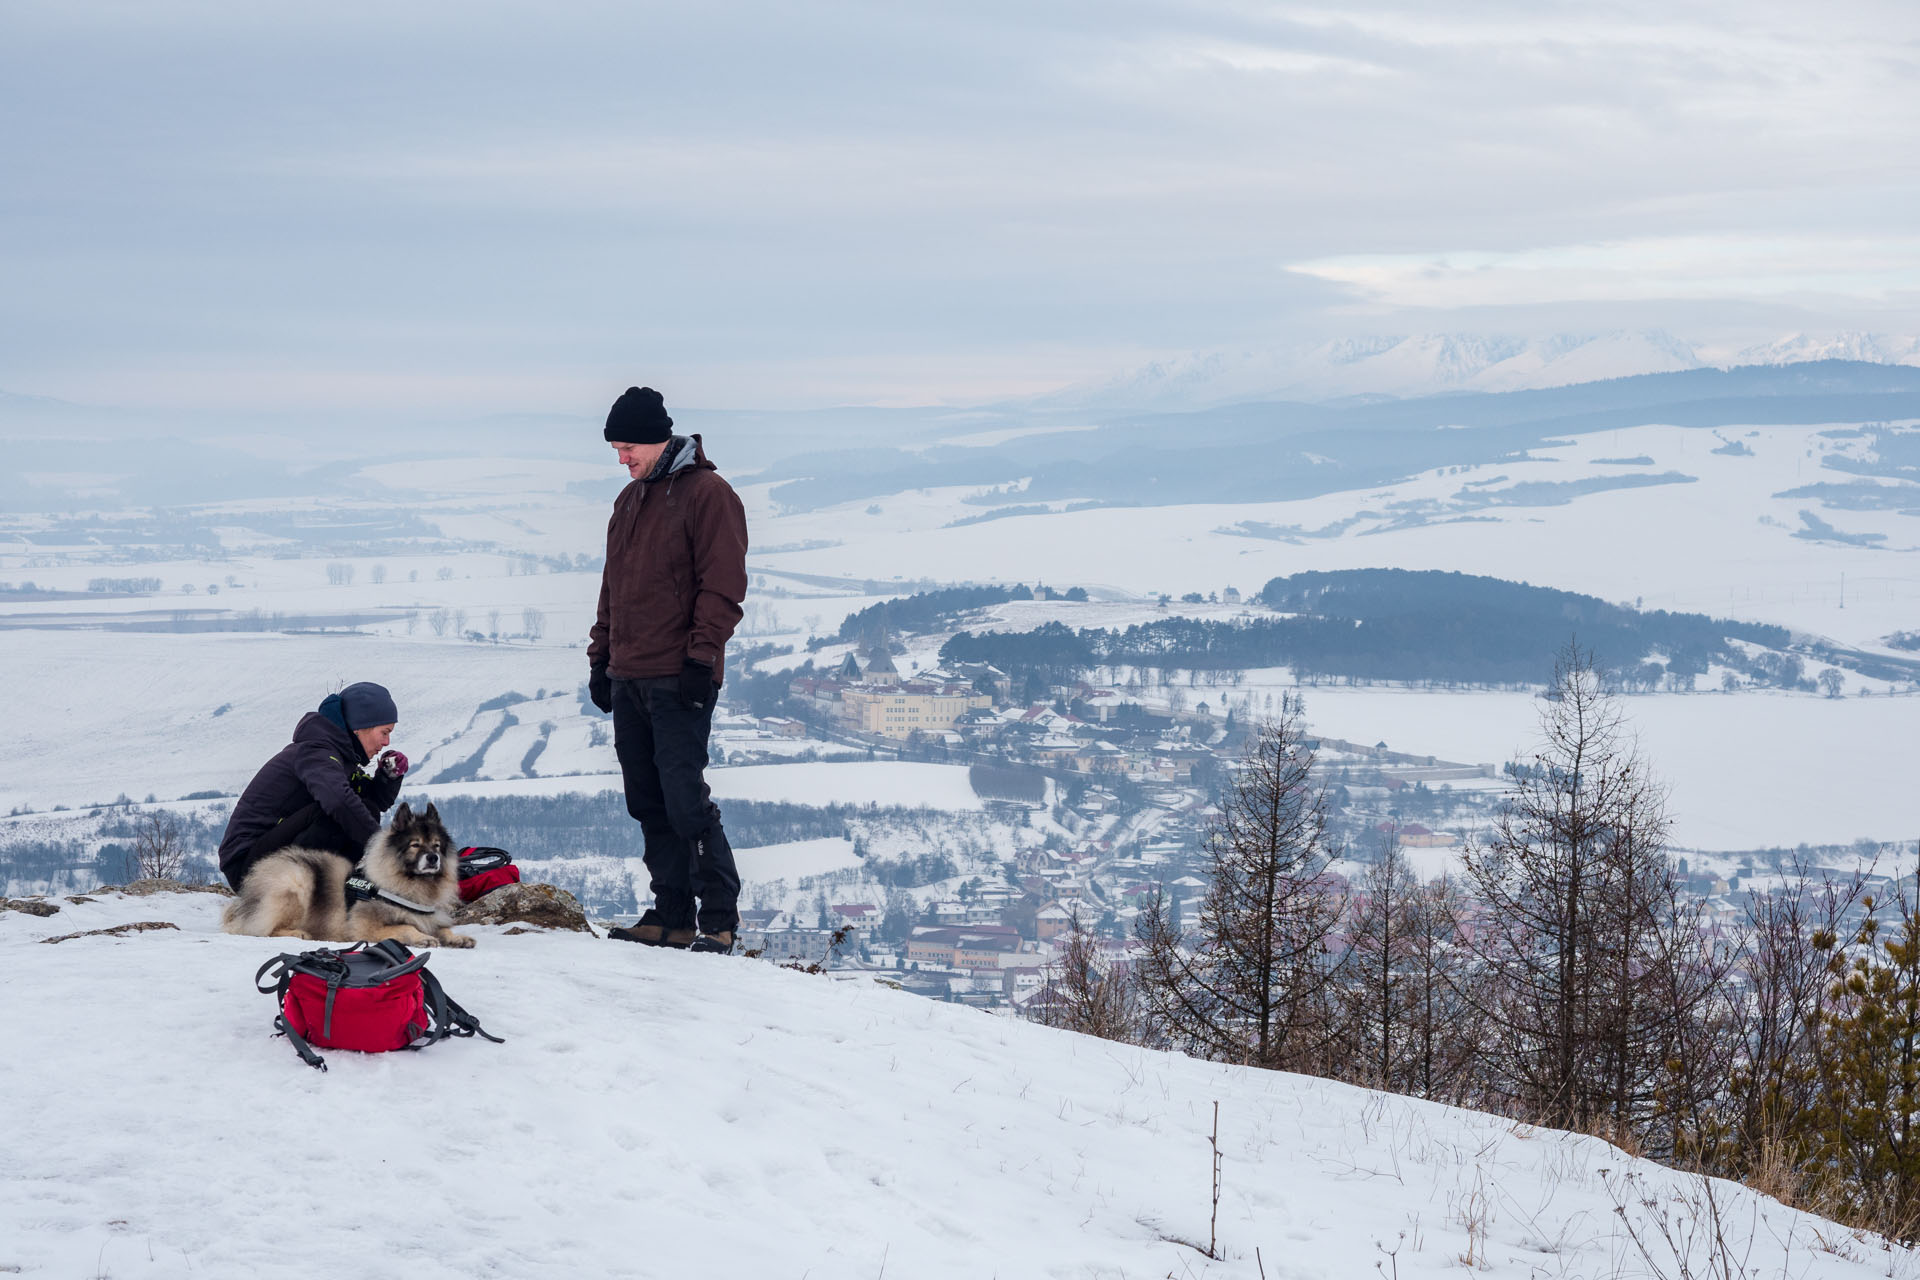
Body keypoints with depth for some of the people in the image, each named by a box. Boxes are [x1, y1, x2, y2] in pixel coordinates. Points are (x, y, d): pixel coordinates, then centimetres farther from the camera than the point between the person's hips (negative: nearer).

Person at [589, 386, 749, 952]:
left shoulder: (706, 493, -6)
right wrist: (601, 657, 18)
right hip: (628, 678, 8)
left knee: (685, 800, -11)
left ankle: (719, 919, -6)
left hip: (678, 681, -8)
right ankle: (672, 916, 12)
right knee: (648, 804, 7)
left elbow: (722, 586, -11)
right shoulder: (630, 500, 19)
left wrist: (701, 658, -17)